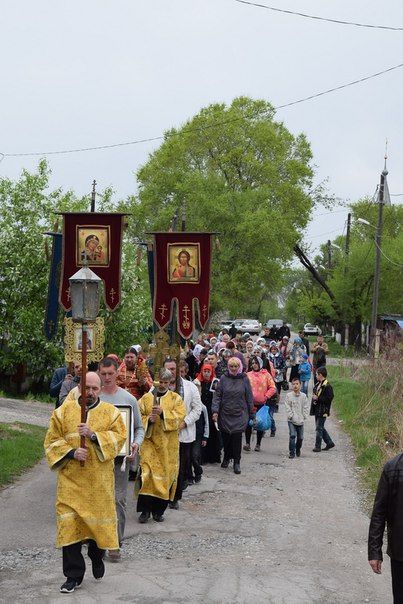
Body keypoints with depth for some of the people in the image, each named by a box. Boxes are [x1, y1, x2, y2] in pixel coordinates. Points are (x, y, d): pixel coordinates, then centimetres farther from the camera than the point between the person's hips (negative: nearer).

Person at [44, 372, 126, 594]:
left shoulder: (111, 412, 4)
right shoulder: (63, 411, 4)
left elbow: (119, 436, -7)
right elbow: (51, 440, 3)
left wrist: (94, 435, -21)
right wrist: (71, 452, -14)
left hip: (99, 480, 0)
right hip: (71, 478, 0)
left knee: (99, 519, 8)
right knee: (69, 523, -6)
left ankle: (97, 556, 37)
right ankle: (74, 574, 2)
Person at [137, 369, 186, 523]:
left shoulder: (176, 399, 6)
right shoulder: (146, 398, 7)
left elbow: (180, 416, -7)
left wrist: (163, 413, -19)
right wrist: (148, 419, -15)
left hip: (168, 445, 1)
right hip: (149, 442, -1)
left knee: (166, 475, 2)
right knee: (147, 474, -12)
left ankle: (158, 510, 15)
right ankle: (145, 510, -4)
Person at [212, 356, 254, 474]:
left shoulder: (244, 379, 1)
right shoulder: (223, 378, 0)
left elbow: (249, 398, 6)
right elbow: (217, 395, 0)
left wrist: (251, 414, 7)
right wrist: (215, 410, -11)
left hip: (239, 415, -1)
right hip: (225, 414, 1)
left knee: (237, 437, -6)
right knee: (225, 437, 7)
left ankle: (237, 462, 6)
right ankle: (227, 457, 29)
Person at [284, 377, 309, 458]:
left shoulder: (303, 396, 2)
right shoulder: (289, 395, -3)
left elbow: (306, 407, 5)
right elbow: (287, 407, -4)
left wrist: (304, 416, -3)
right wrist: (291, 416, -10)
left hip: (300, 420, 3)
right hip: (291, 420, -2)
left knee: (300, 437, 8)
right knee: (292, 435, -15)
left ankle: (298, 450, 33)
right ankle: (292, 453, -9)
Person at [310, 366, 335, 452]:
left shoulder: (327, 386, -17)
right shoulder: (318, 384, 13)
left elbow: (329, 398, -23)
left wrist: (318, 398, -21)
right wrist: (314, 398, 8)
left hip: (322, 411, -10)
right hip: (317, 410, 10)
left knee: (319, 428, -3)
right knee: (320, 428, 17)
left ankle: (318, 446, 5)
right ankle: (329, 442, 27)